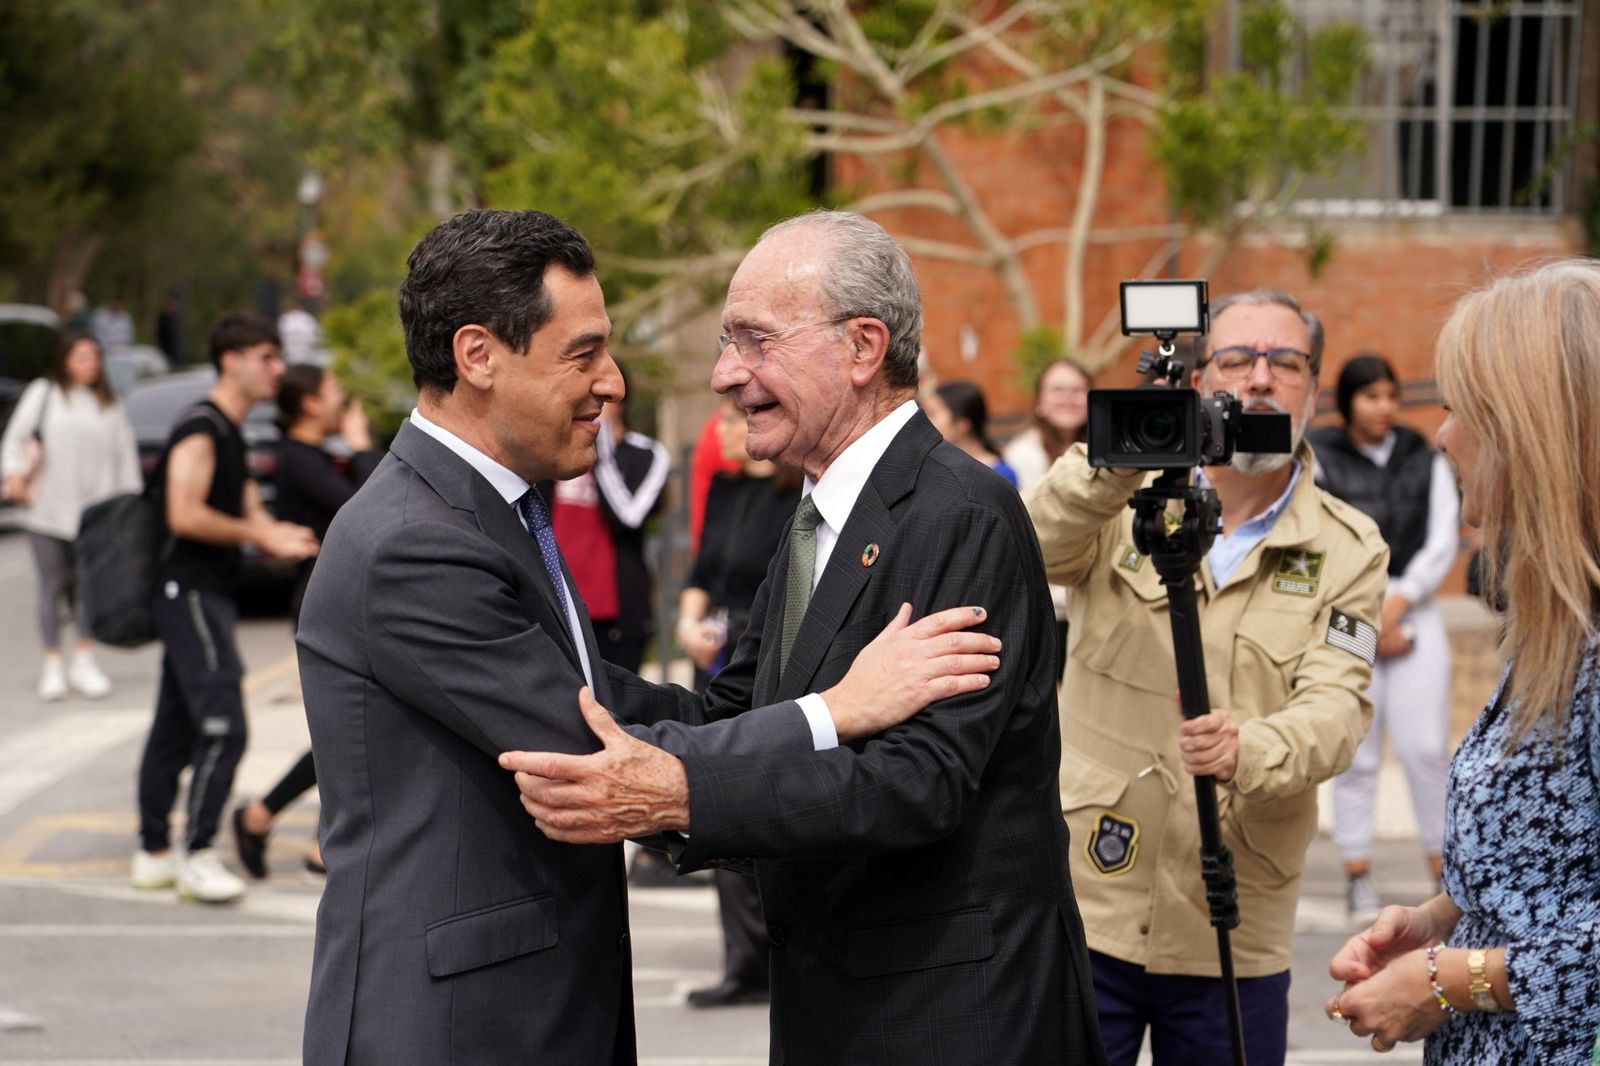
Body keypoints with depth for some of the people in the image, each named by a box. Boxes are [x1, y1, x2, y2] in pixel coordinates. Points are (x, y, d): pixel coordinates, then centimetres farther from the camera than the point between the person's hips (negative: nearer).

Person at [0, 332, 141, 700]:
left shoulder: (109, 406, 13)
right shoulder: (42, 394, 8)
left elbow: (125, 456, 11)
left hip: (93, 511, 2)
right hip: (46, 510, -1)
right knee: (53, 585, 1)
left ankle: (84, 660, 11)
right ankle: (53, 665, 7)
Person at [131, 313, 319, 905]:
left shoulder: (229, 433, 20)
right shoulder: (200, 428, -12)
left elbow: (249, 511, 21)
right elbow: (185, 516, -21)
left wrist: (281, 536, 0)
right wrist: (262, 534, -14)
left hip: (206, 596, 10)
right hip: (191, 594, -10)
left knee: (176, 728, 11)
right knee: (222, 727, -15)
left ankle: (154, 852, 16)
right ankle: (197, 856, -13)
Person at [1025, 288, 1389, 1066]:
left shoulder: (1348, 550, 4)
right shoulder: (1129, 503, 4)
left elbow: (1336, 709, -9)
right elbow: (1035, 549, -16)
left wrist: (1248, 753, -31)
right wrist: (1114, 458, -35)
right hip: (1084, 909, -1)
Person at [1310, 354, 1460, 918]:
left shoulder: (1425, 462, 10)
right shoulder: (1318, 462, 2)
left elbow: (1442, 543, 4)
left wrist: (1398, 602, -8)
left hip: (1413, 612, 2)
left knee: (1426, 746, -6)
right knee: (1355, 753, -4)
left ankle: (1445, 867, -1)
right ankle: (1358, 876, 1)